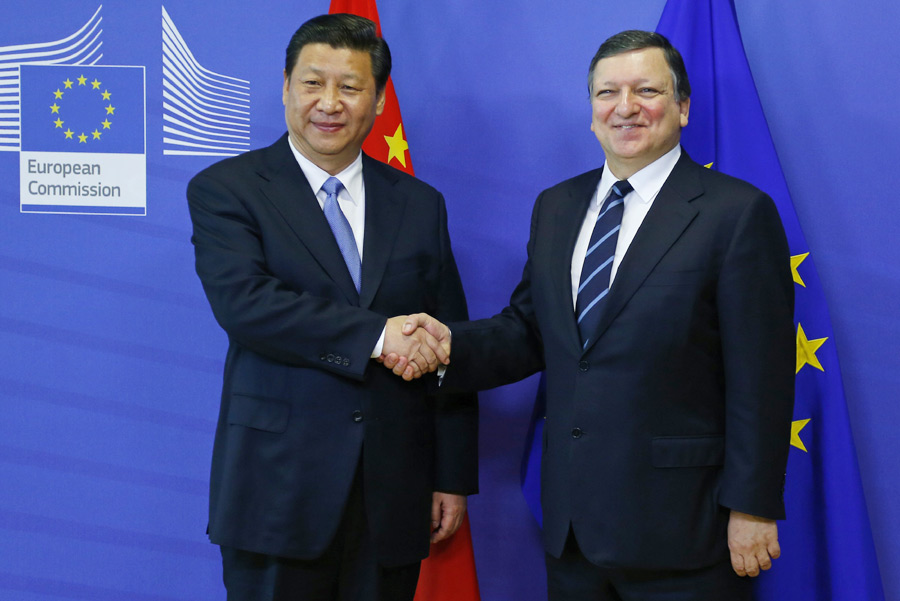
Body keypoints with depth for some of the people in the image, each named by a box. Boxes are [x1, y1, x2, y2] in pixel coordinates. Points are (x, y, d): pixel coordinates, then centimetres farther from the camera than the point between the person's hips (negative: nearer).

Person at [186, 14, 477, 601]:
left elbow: (448, 351, 10)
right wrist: (375, 335, -23)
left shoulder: (421, 204, 10)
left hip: (393, 497, 3)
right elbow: (244, 302, -17)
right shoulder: (225, 190, 0)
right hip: (278, 489, -3)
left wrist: (453, 478, 7)